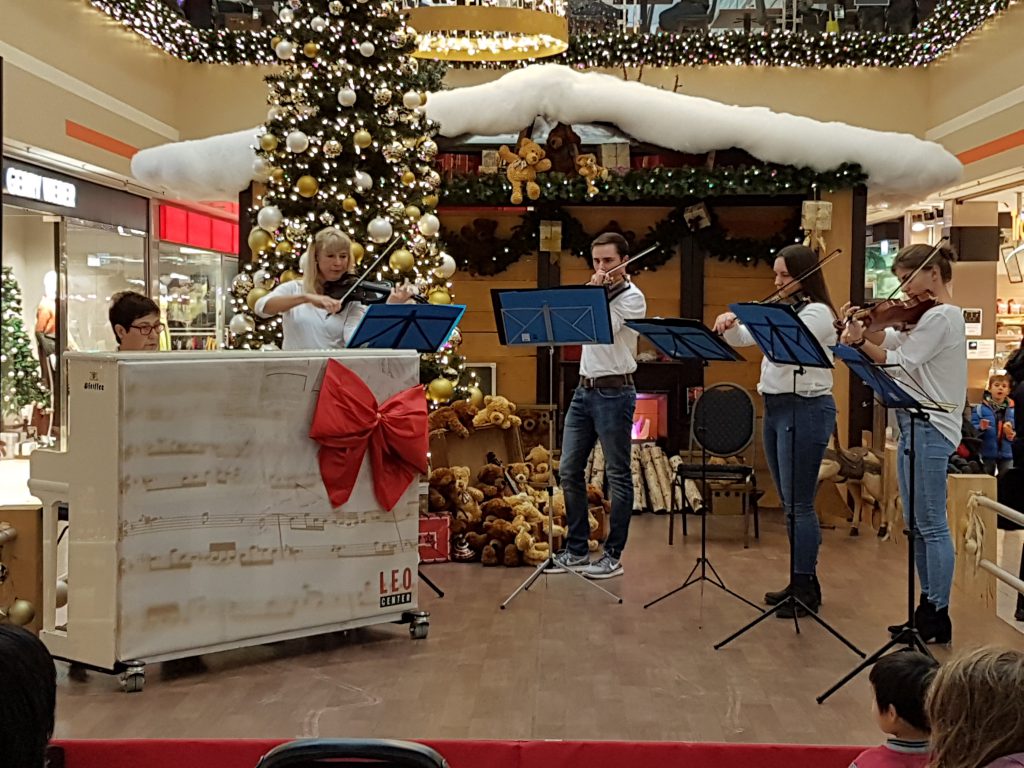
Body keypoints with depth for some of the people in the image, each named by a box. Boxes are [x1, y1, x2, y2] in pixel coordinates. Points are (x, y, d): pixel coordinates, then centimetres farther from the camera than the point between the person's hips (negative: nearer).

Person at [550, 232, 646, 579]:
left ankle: (613, 556, 7)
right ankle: (576, 550, 17)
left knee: (617, 476, 0)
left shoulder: (632, 297, -7)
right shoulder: (599, 293, 15)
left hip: (613, 392, -8)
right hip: (584, 390, 8)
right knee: (569, 471, 8)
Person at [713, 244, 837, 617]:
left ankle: (806, 591, 2)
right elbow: (742, 339, 13)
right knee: (790, 503, 13)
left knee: (798, 504, -6)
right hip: (775, 407, 9)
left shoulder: (817, 312, -11)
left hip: (806, 409, -9)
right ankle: (802, 580, 22)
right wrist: (731, 323, -6)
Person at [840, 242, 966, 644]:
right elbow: (888, 340, 9)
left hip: (930, 429, -10)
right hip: (916, 426, 10)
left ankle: (939, 618, 2)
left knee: (932, 527, -5)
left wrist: (859, 343, -20)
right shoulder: (928, 316, 17)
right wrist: (862, 327, -6)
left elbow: (898, 362, -19)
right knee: (917, 527, 13)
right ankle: (928, 608, 21)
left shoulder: (942, 316, -13)